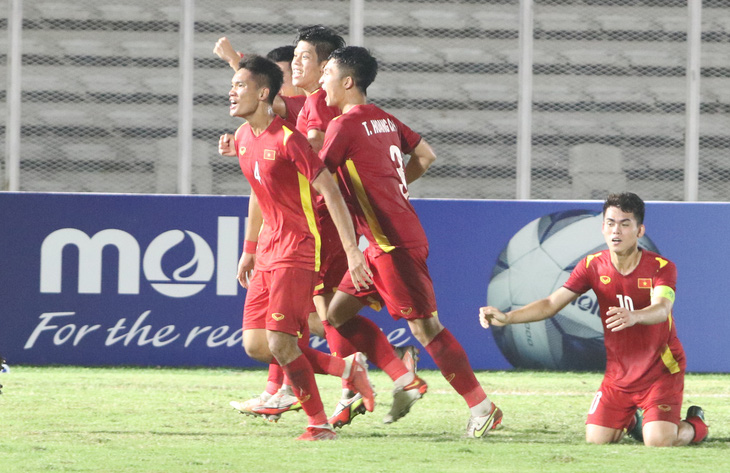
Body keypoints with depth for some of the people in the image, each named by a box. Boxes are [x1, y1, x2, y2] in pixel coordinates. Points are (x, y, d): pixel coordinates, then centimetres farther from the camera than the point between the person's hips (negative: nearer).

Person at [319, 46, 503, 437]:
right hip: (384, 243, 9)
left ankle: (482, 406, -1)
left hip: (395, 242, -9)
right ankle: (405, 381, 9)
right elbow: (425, 156, 22)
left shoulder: (344, 125, -13)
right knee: (338, 313, 11)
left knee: (425, 326, -5)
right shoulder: (384, 120, 13)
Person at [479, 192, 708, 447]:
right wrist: (506, 318, -22)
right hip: (617, 373, 4)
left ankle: (694, 424, 17)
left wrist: (633, 316, -62)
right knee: (596, 441, -3)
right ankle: (628, 420, 33)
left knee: (658, 442, -20)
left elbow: (661, 309, -38)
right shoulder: (593, 266, -7)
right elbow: (551, 304, -7)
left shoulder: (661, 267, -19)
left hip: (661, 371, -4)